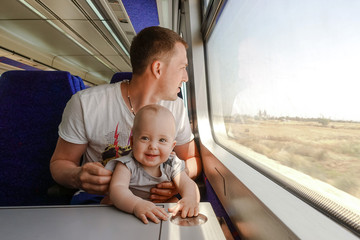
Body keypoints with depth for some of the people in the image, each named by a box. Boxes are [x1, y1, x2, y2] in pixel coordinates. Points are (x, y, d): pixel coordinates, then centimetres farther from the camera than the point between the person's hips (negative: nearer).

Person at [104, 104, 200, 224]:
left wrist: (189, 199, -39)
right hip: (129, 212, -2)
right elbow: (117, 189, -32)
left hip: (162, 213, 2)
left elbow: (187, 183, -15)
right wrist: (137, 205, -52)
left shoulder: (172, 165, -8)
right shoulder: (127, 165, -19)